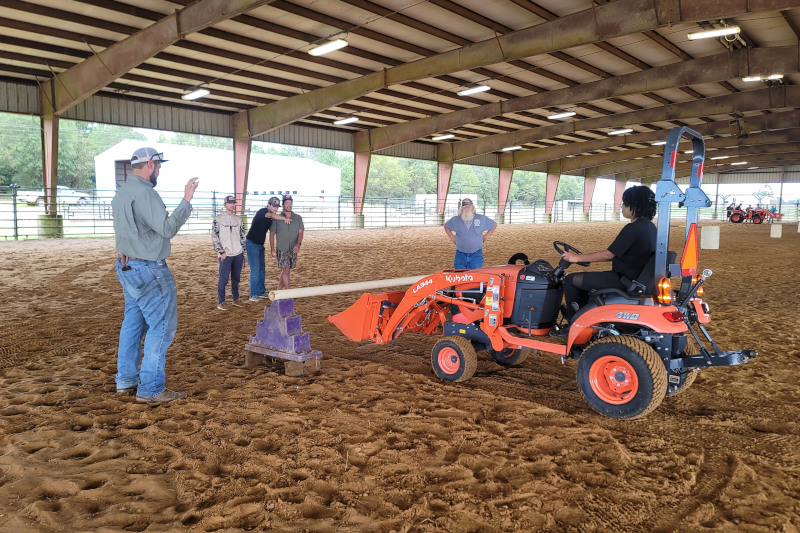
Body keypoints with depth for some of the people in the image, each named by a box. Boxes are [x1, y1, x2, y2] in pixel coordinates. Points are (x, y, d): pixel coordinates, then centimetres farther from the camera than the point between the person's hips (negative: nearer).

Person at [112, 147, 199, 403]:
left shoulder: (121, 192, 13)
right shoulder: (143, 192, -19)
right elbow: (168, 228, -24)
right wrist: (186, 201, -19)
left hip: (127, 267, 10)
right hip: (148, 270, -10)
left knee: (133, 323, 16)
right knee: (161, 325, -3)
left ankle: (126, 380, 24)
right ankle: (150, 389, 1)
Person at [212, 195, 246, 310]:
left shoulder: (238, 219, 11)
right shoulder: (218, 219, -3)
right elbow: (214, 237, -6)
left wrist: (242, 250, 9)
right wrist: (221, 252, -10)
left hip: (238, 254, 5)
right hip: (226, 255, -5)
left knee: (236, 278, 12)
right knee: (223, 279, -5)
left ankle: (235, 299, 22)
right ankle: (220, 302, 2)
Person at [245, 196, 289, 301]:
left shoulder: (271, 219, 11)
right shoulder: (262, 211, -15)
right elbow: (271, 215, -36)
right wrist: (285, 218, -42)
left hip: (260, 245, 9)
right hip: (252, 244, -9)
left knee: (261, 269, 12)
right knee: (255, 269, -8)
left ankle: (261, 292, 21)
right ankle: (253, 295, -2)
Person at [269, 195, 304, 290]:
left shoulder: (298, 218, 1)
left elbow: (300, 233, -4)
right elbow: (272, 234, 2)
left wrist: (298, 244, -23)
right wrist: (272, 249, -1)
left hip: (293, 249, 3)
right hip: (281, 249, -3)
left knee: (285, 272, 12)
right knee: (286, 271, -10)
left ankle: (278, 291, 25)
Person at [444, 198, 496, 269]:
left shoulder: (482, 219, 3)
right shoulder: (455, 220, 3)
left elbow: (494, 225, 16)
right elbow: (446, 226, 21)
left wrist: (484, 237, 10)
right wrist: (453, 239, 12)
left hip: (476, 255, -1)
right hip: (460, 256, 1)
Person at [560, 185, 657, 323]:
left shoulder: (633, 228, -21)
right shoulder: (649, 226, 10)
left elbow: (608, 254, -20)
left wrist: (578, 257, -12)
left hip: (623, 280, -11)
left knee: (571, 280, -6)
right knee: (583, 277, 24)